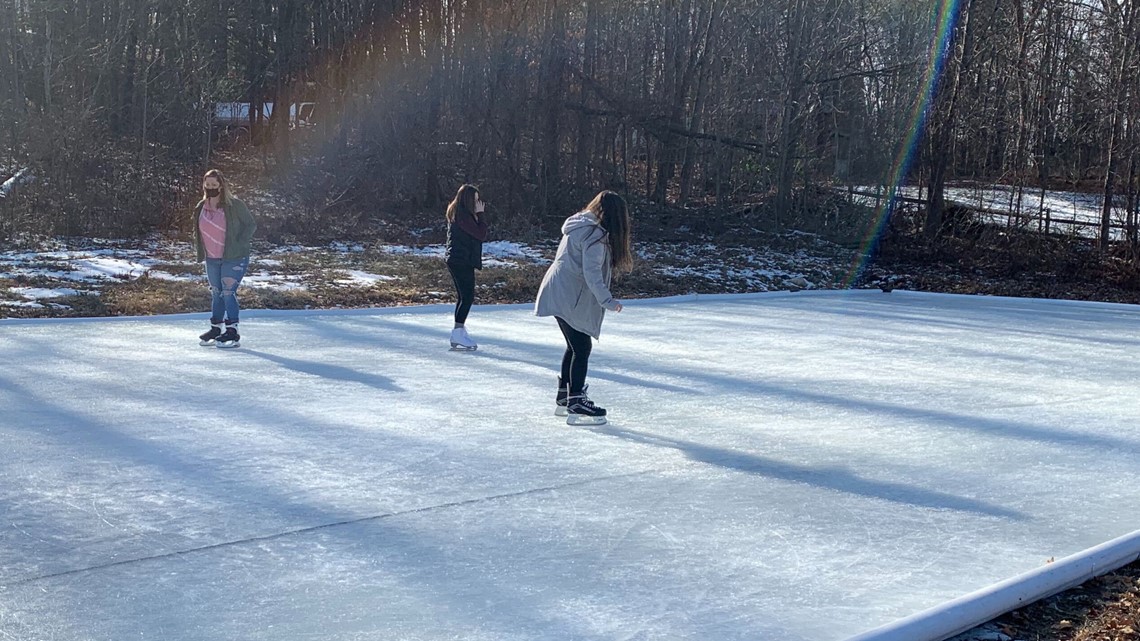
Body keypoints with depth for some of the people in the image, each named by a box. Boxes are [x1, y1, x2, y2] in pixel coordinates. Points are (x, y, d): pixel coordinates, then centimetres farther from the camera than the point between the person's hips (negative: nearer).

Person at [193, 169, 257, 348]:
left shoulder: (234, 205, -13)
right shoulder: (200, 208, 5)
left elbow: (251, 224, -8)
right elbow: (197, 231, 20)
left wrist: (239, 244, -13)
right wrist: (200, 249, 9)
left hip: (234, 258, -6)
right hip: (211, 259, 6)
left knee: (228, 292, -11)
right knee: (216, 293, 14)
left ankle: (232, 332, -5)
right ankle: (215, 329, 25)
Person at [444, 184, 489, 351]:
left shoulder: (457, 213, 14)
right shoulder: (463, 216, -18)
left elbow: (477, 234, 16)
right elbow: (481, 234, -17)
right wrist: (480, 214, -11)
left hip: (456, 260, 11)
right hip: (462, 261, -11)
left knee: (463, 296, 16)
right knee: (467, 296, -9)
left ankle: (460, 332, 23)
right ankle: (457, 336, -10)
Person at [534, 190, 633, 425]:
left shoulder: (579, 225, 15)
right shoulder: (596, 235, -16)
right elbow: (592, 273, -23)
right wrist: (607, 301, -25)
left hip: (557, 294, 10)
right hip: (568, 298, -10)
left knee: (575, 346, 19)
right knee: (582, 348, -8)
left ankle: (564, 397, 28)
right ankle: (576, 405, -8)